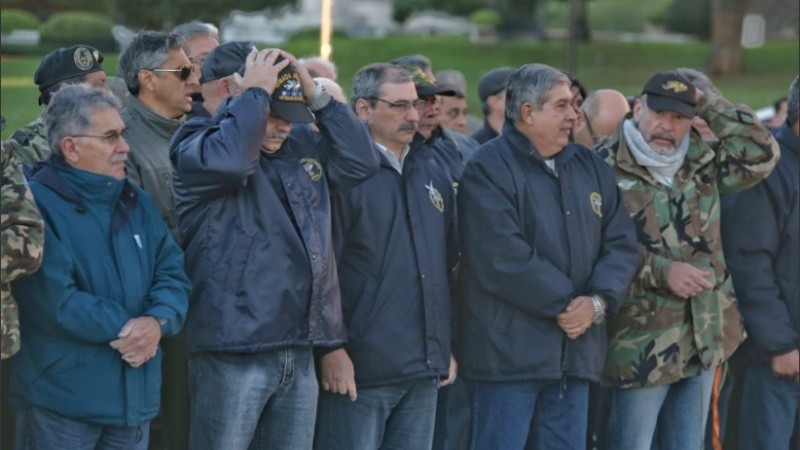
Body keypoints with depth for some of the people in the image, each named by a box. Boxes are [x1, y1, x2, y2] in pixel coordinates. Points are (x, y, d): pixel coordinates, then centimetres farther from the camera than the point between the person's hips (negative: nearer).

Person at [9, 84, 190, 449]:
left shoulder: (136, 203, 13)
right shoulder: (37, 204, -11)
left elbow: (173, 274, 6)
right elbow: (53, 298, -20)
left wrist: (157, 322, -15)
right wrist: (122, 328, -14)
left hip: (135, 398, 7)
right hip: (61, 402, -7)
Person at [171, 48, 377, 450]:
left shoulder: (302, 146, 17)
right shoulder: (198, 142, -4)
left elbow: (361, 162, 9)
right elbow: (228, 160, -26)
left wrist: (317, 96, 2)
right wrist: (256, 93, -13)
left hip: (299, 353, 7)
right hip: (233, 351, -7)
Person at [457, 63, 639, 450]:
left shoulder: (590, 167, 14)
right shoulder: (489, 170, -9)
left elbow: (621, 244, 9)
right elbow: (502, 257, -19)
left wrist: (598, 301, -9)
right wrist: (563, 304, -14)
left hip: (576, 352, 7)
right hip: (509, 353, -7)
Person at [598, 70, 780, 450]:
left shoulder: (700, 164, 8)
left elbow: (760, 154, 0)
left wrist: (709, 102, -3)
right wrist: (662, 271, -22)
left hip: (703, 342, 6)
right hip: (642, 346, -6)